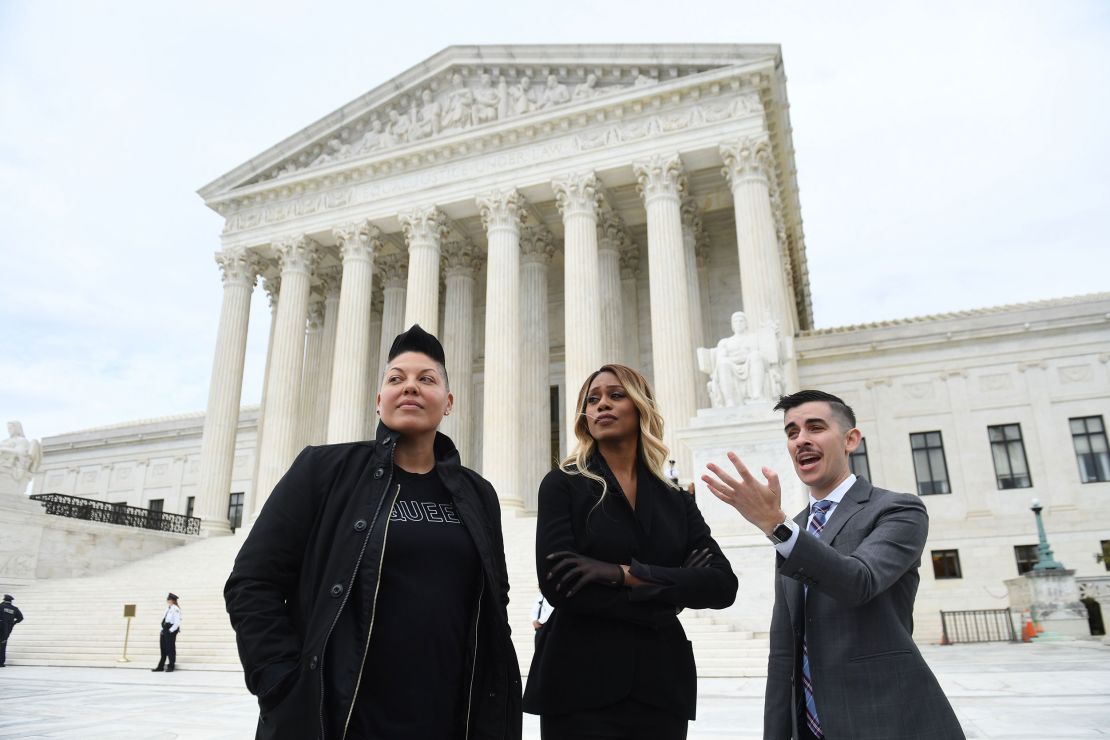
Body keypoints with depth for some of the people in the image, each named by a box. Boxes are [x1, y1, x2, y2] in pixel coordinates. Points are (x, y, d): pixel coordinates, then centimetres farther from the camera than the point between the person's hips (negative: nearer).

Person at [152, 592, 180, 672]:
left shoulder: (175, 609, -14)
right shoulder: (168, 608, 13)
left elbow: (177, 623, -18)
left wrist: (171, 630, -17)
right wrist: (163, 629, 11)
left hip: (171, 631, -9)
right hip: (164, 630, 9)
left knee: (170, 648, 0)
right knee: (163, 649, 12)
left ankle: (171, 667, 10)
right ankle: (160, 667, 18)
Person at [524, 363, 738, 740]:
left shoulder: (676, 501, 7)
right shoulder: (563, 484, -3)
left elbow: (722, 585, -6)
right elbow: (556, 583, -15)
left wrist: (627, 574, -18)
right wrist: (664, 597, -9)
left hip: (662, 684, 3)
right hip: (582, 681, -3)